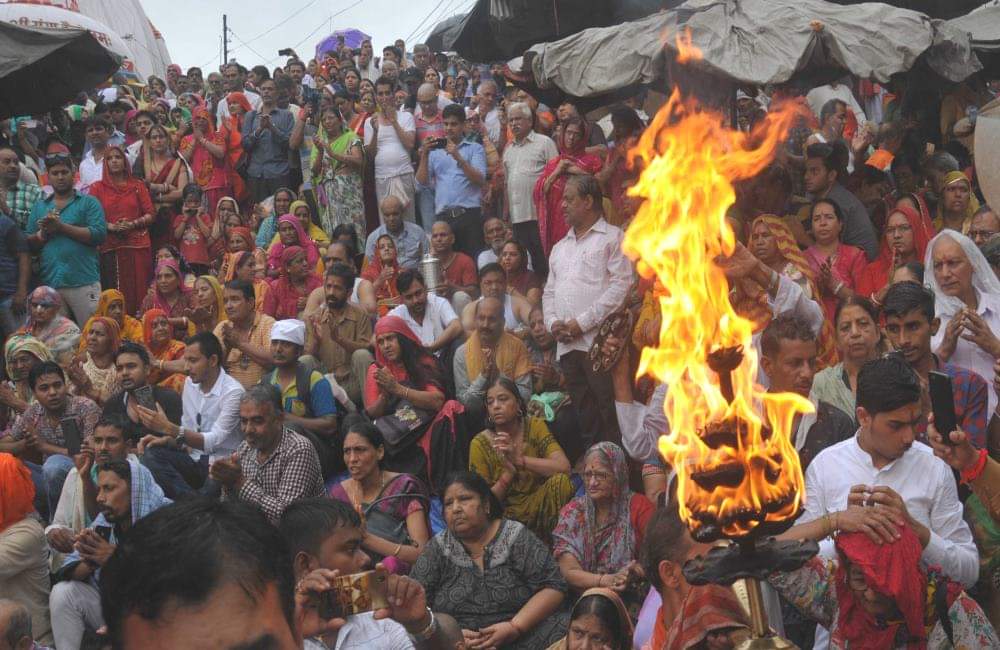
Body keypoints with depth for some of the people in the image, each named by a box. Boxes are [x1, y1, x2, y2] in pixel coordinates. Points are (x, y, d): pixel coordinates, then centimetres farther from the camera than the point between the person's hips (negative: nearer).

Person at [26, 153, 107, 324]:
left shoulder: (89, 203, 6)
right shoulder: (40, 206, 18)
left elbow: (99, 234, -9)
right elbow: (29, 243, 13)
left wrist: (61, 226, -9)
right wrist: (43, 233, -8)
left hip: (83, 282, -4)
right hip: (49, 283, 4)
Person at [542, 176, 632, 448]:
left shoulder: (613, 237, 3)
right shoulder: (560, 247, 25)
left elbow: (621, 285, -9)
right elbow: (549, 292, 25)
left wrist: (583, 322, -12)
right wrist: (553, 322, 3)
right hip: (567, 344, 6)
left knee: (610, 415, -10)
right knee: (584, 418, 6)